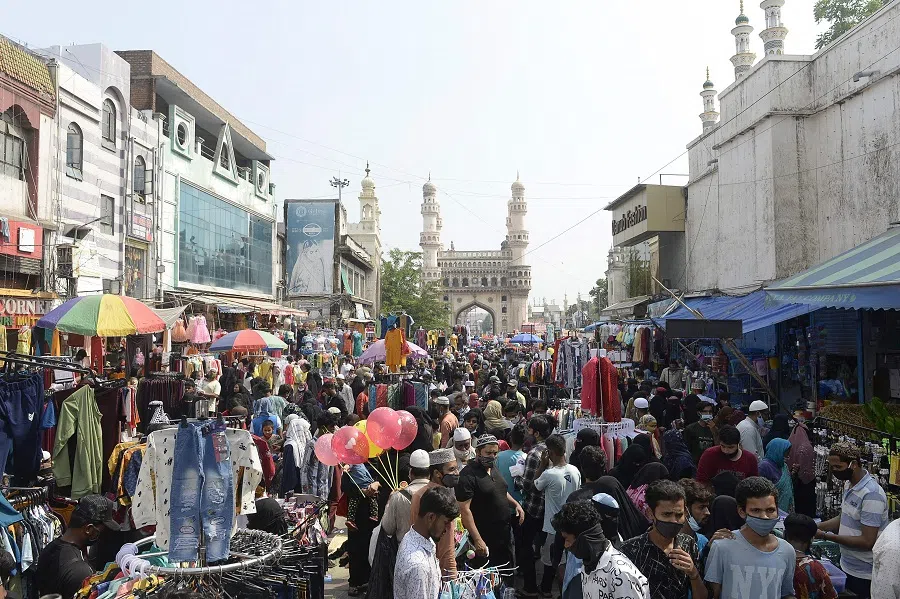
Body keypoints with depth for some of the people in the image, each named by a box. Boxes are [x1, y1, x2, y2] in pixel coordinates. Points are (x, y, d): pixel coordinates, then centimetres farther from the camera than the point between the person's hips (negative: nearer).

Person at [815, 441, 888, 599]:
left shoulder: (871, 494, -24)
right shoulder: (851, 486, 5)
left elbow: (867, 542, -25)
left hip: (863, 575, -8)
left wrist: (826, 536, -23)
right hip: (847, 567, 8)